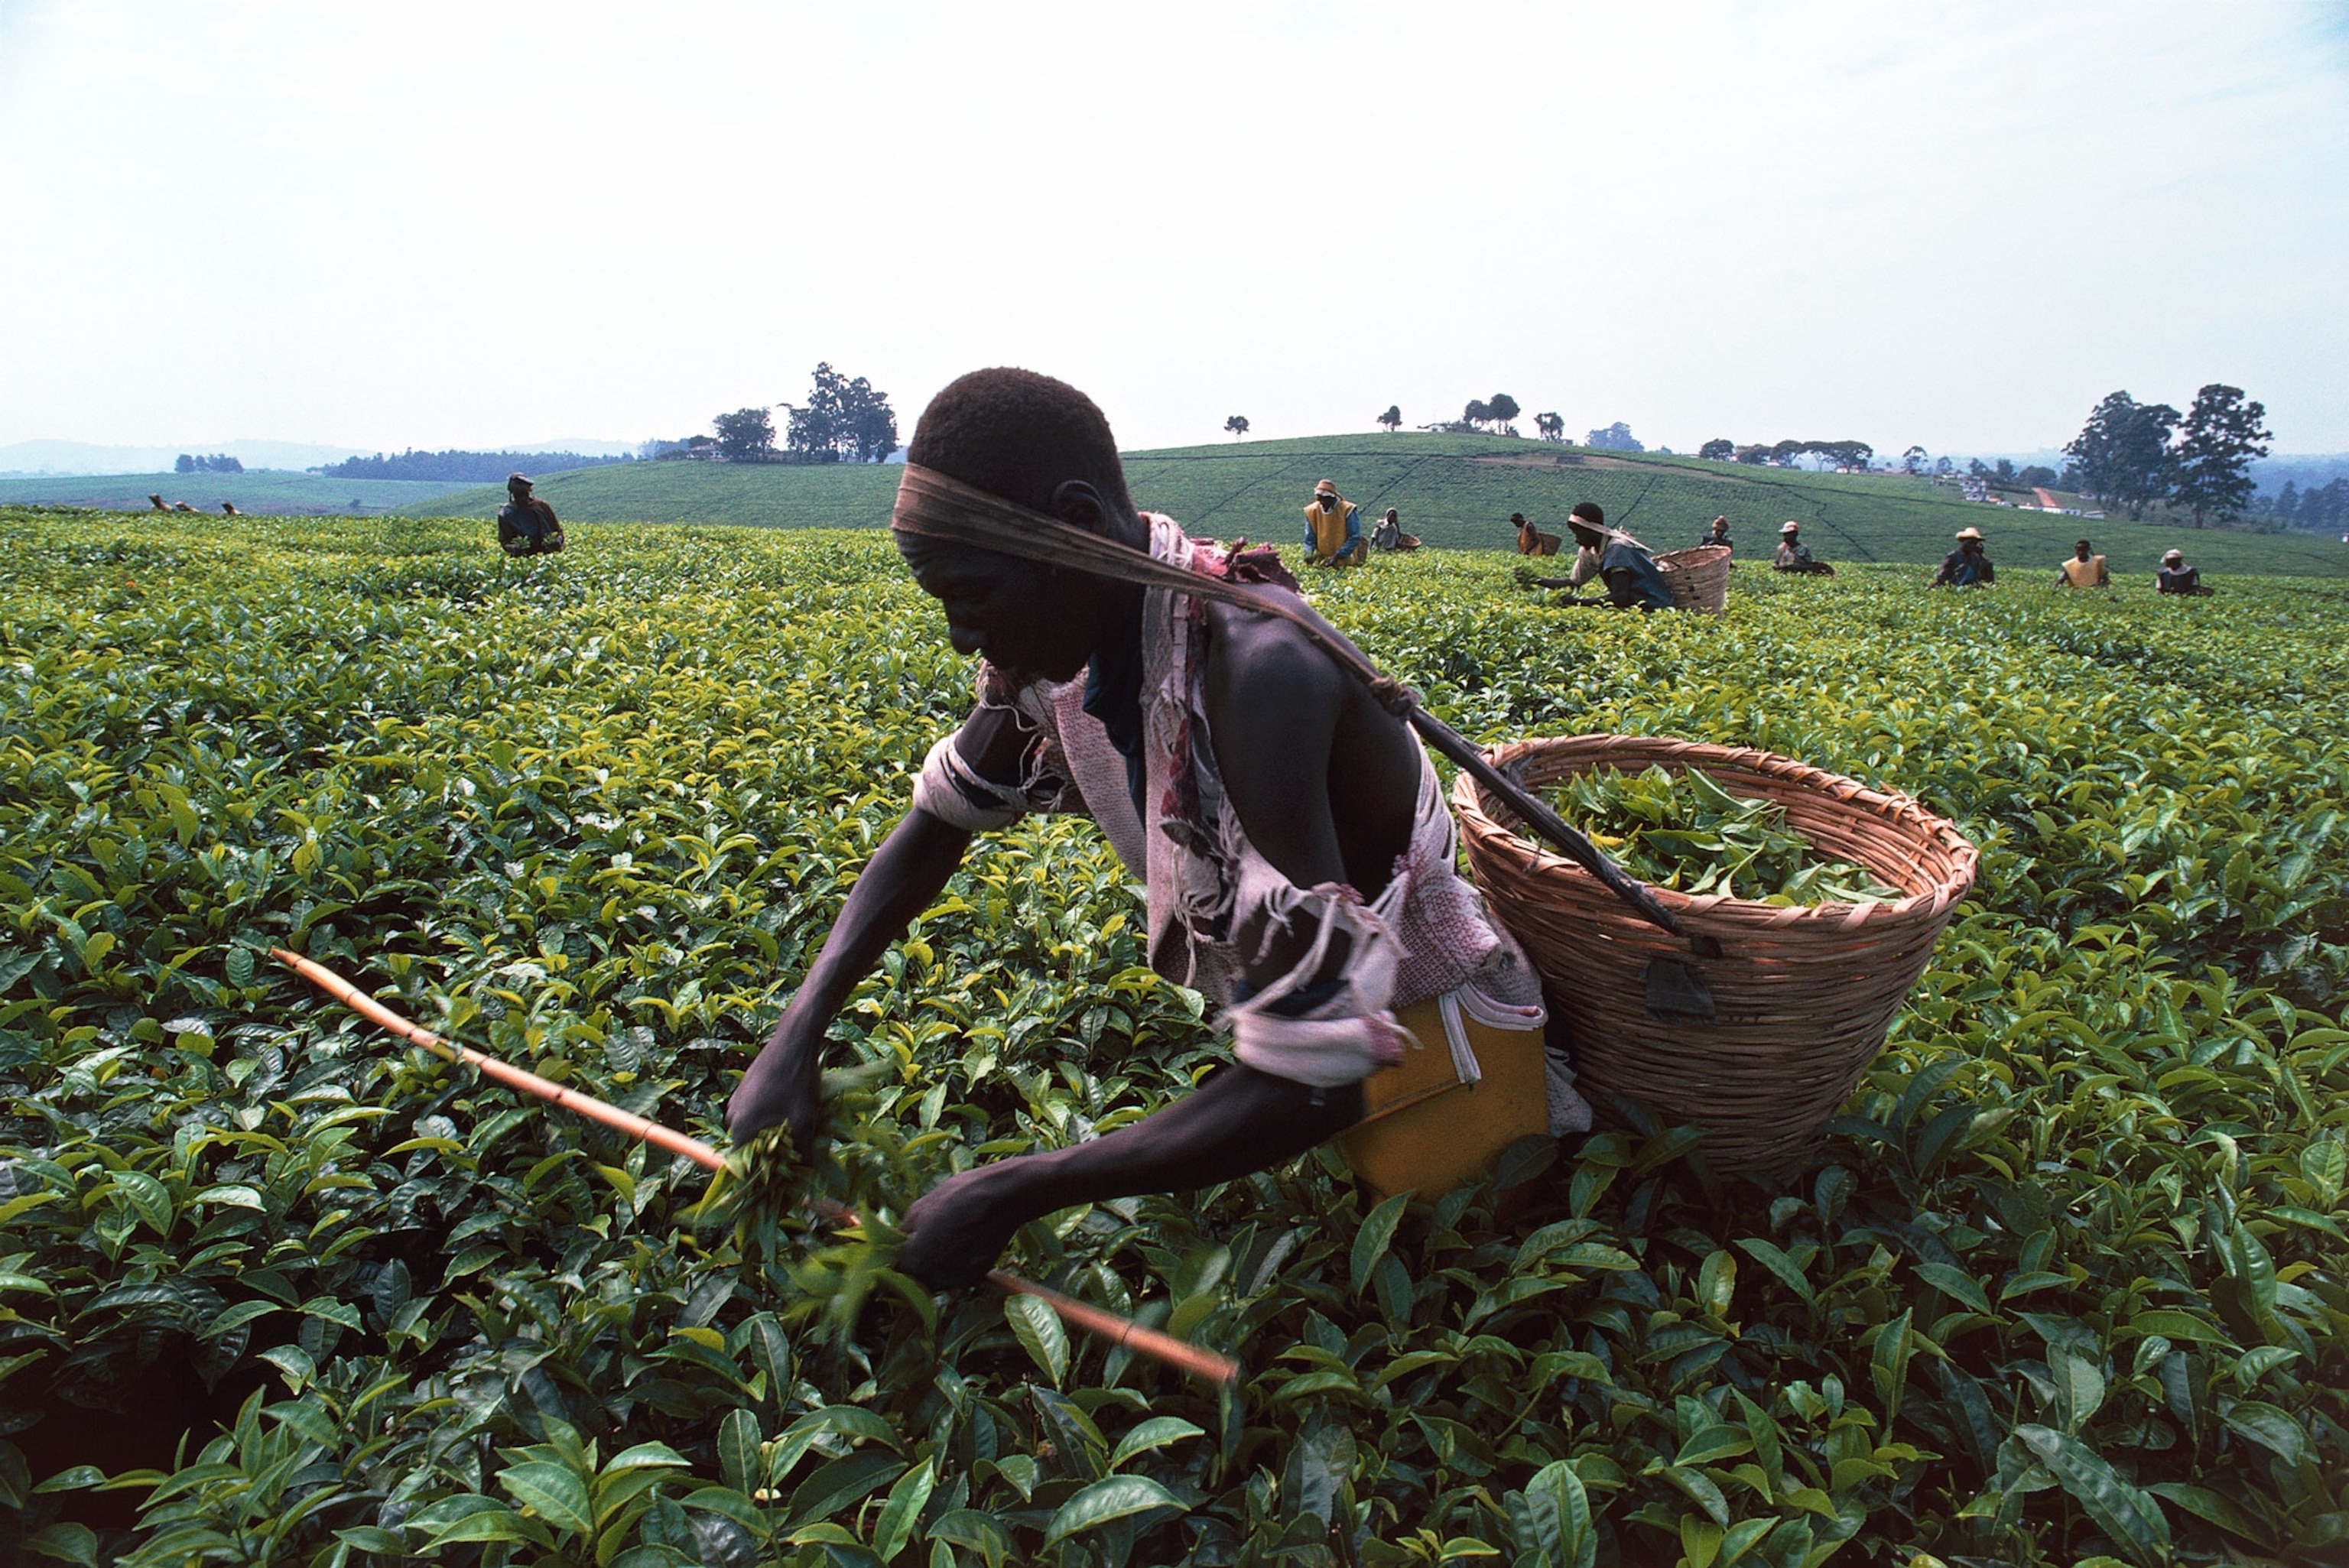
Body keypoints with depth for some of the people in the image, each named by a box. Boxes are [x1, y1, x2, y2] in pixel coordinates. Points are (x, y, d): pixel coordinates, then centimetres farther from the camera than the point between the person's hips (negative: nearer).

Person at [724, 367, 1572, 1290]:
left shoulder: (1254, 675, -40)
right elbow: (938, 819, 3)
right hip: (1282, 1008, 7)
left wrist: (1009, 1196, -34)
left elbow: (1312, 1087, -41)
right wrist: (797, 1035, -8)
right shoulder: (1058, 642, -13)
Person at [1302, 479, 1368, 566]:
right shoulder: (1312, 511, -1)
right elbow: (1310, 539, 5)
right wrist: (1309, 554, -16)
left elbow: (1354, 538, -14)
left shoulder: (1347, 510, -15)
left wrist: (1337, 556, -22)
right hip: (1322, 561, 3)